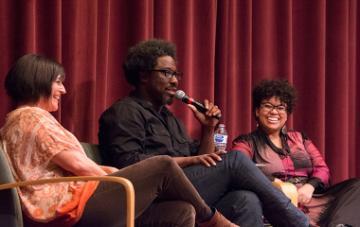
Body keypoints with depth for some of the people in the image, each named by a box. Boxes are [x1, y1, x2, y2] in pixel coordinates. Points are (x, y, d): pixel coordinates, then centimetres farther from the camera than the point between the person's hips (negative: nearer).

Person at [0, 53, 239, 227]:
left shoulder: (20, 121, 26)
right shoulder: (32, 116, -7)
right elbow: (78, 164, -14)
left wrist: (114, 173, 9)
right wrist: (112, 176, 4)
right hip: (72, 207, -10)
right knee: (163, 167, -10)